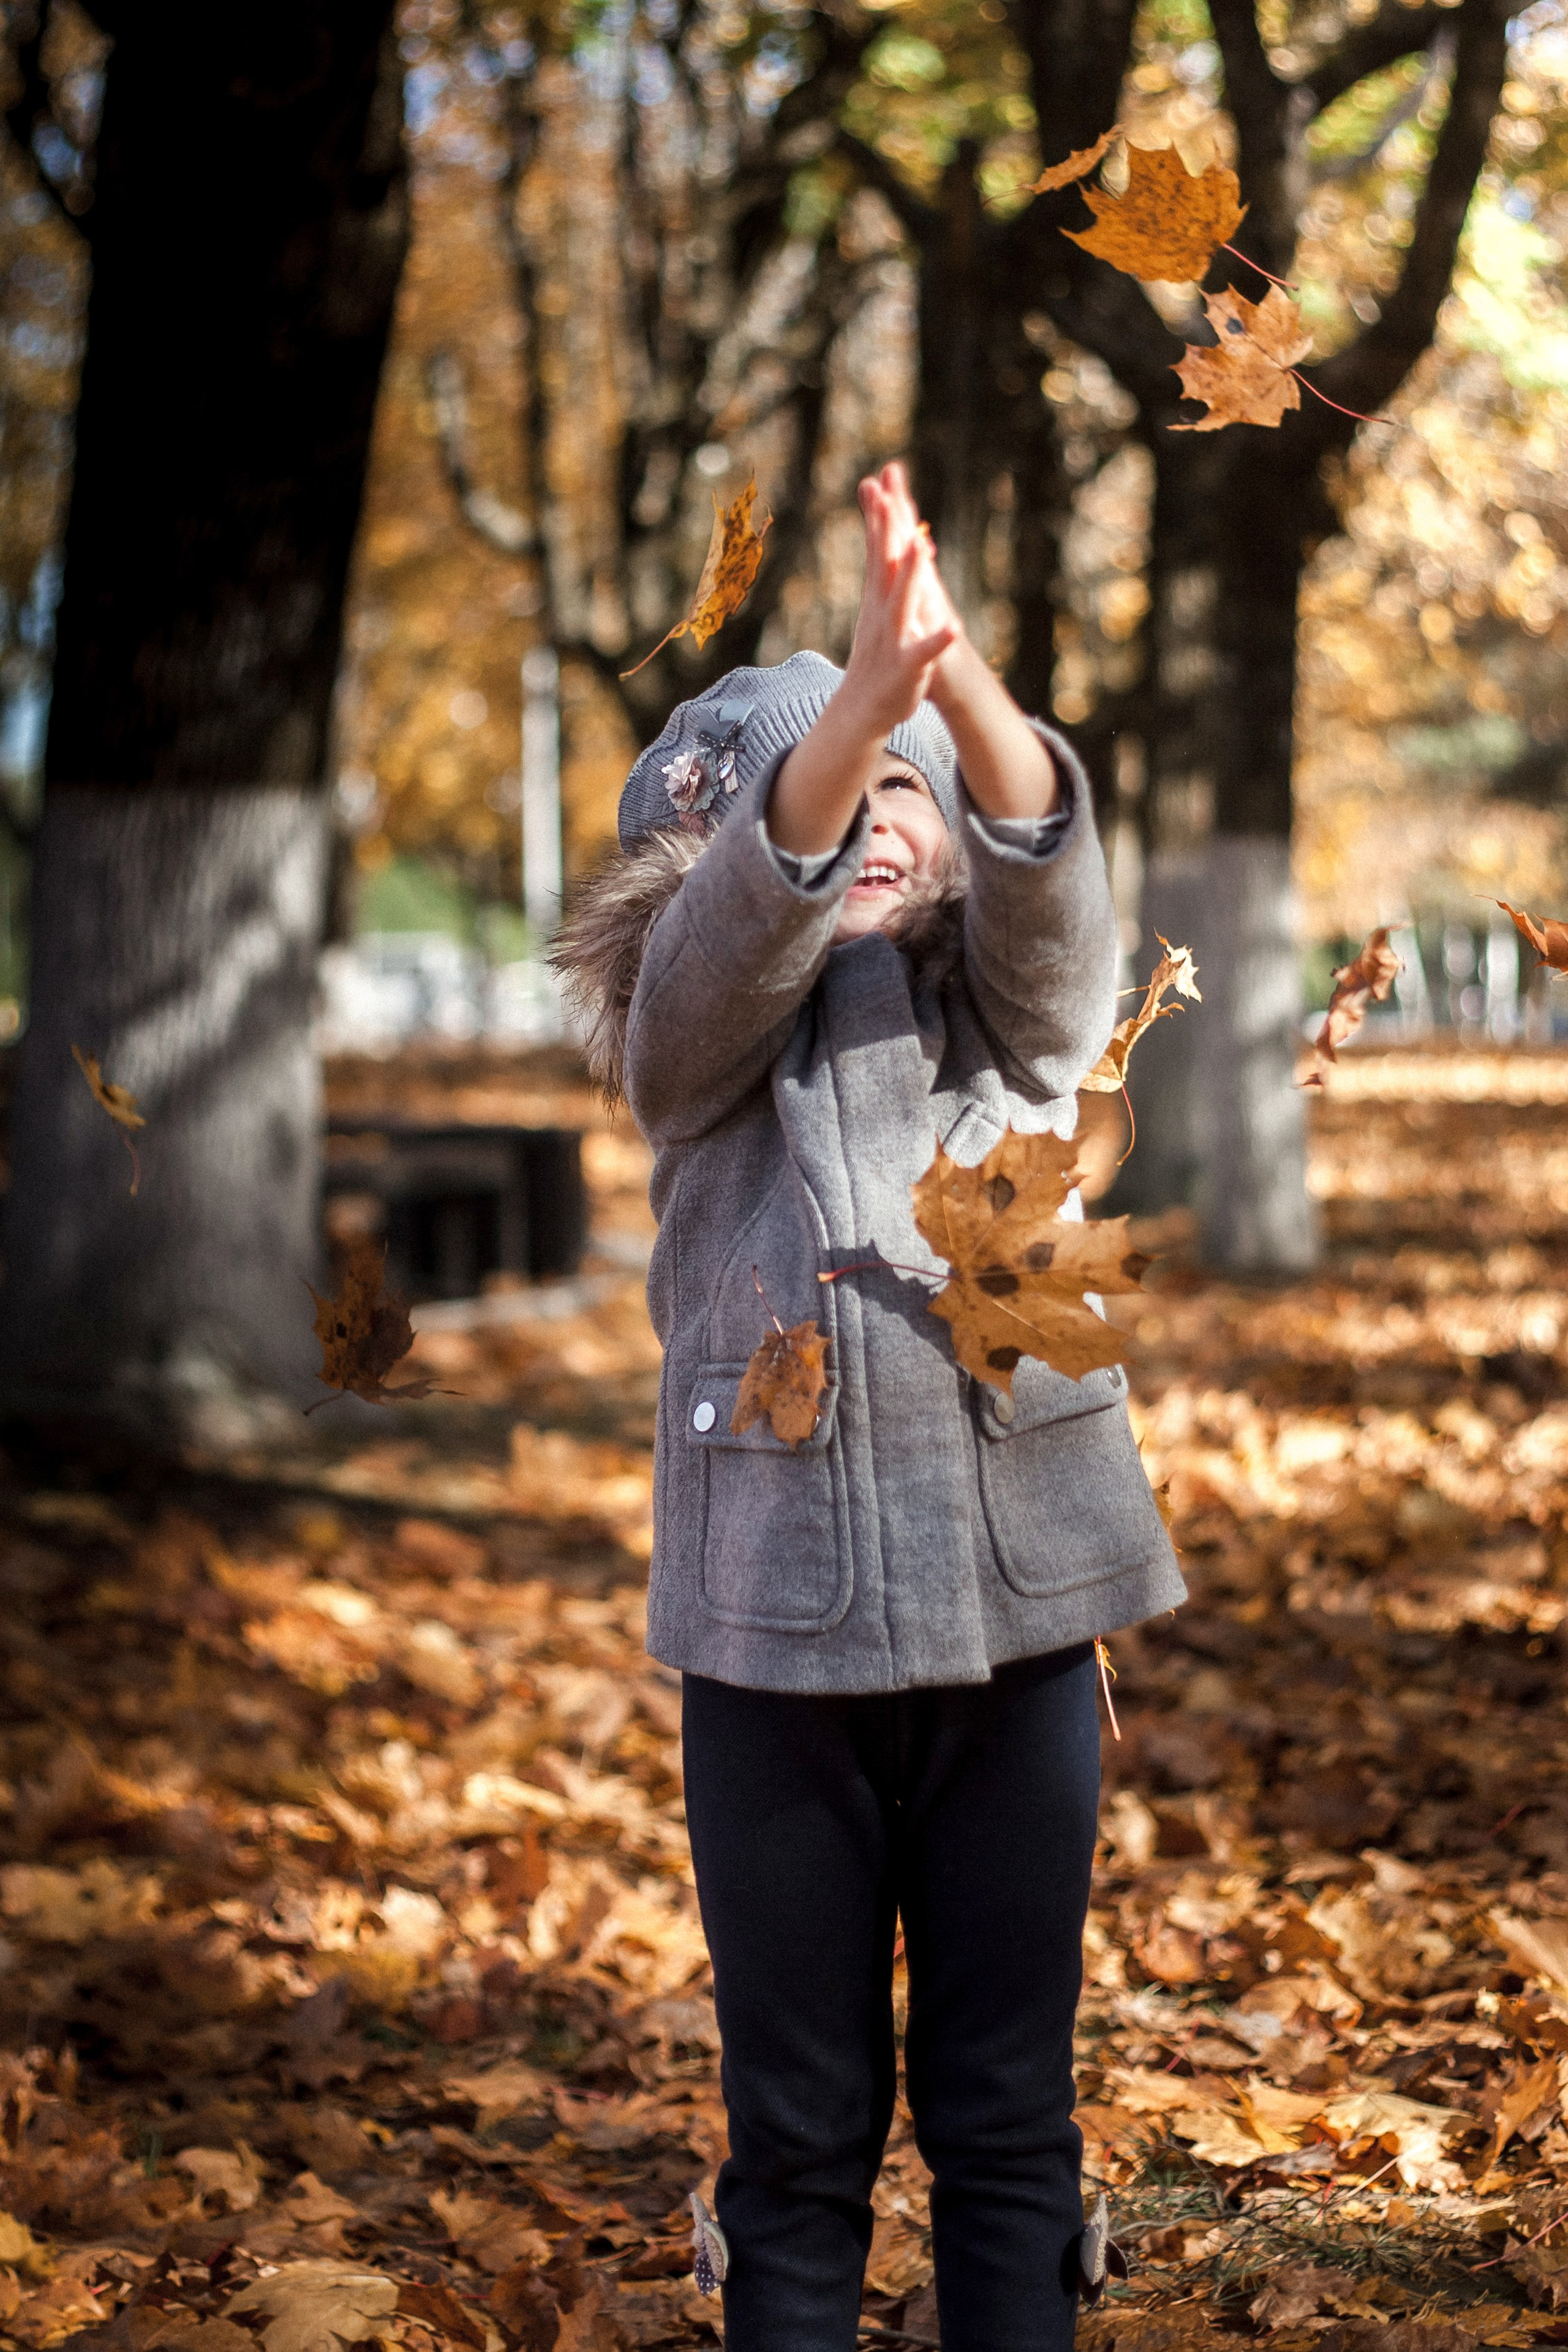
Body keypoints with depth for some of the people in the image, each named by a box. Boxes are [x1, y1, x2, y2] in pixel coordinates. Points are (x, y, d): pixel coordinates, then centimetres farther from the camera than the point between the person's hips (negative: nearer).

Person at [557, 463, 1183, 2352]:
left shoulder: (1012, 1016, 7)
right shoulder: (702, 1041, 2)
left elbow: (1043, 866, -14)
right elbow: (749, 902, -20)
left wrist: (955, 675, -35)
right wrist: (866, 686, -38)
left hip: (1018, 1617, 1)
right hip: (779, 1630, -1)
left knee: (1007, 2109, 9)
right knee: (798, 2122, 7)